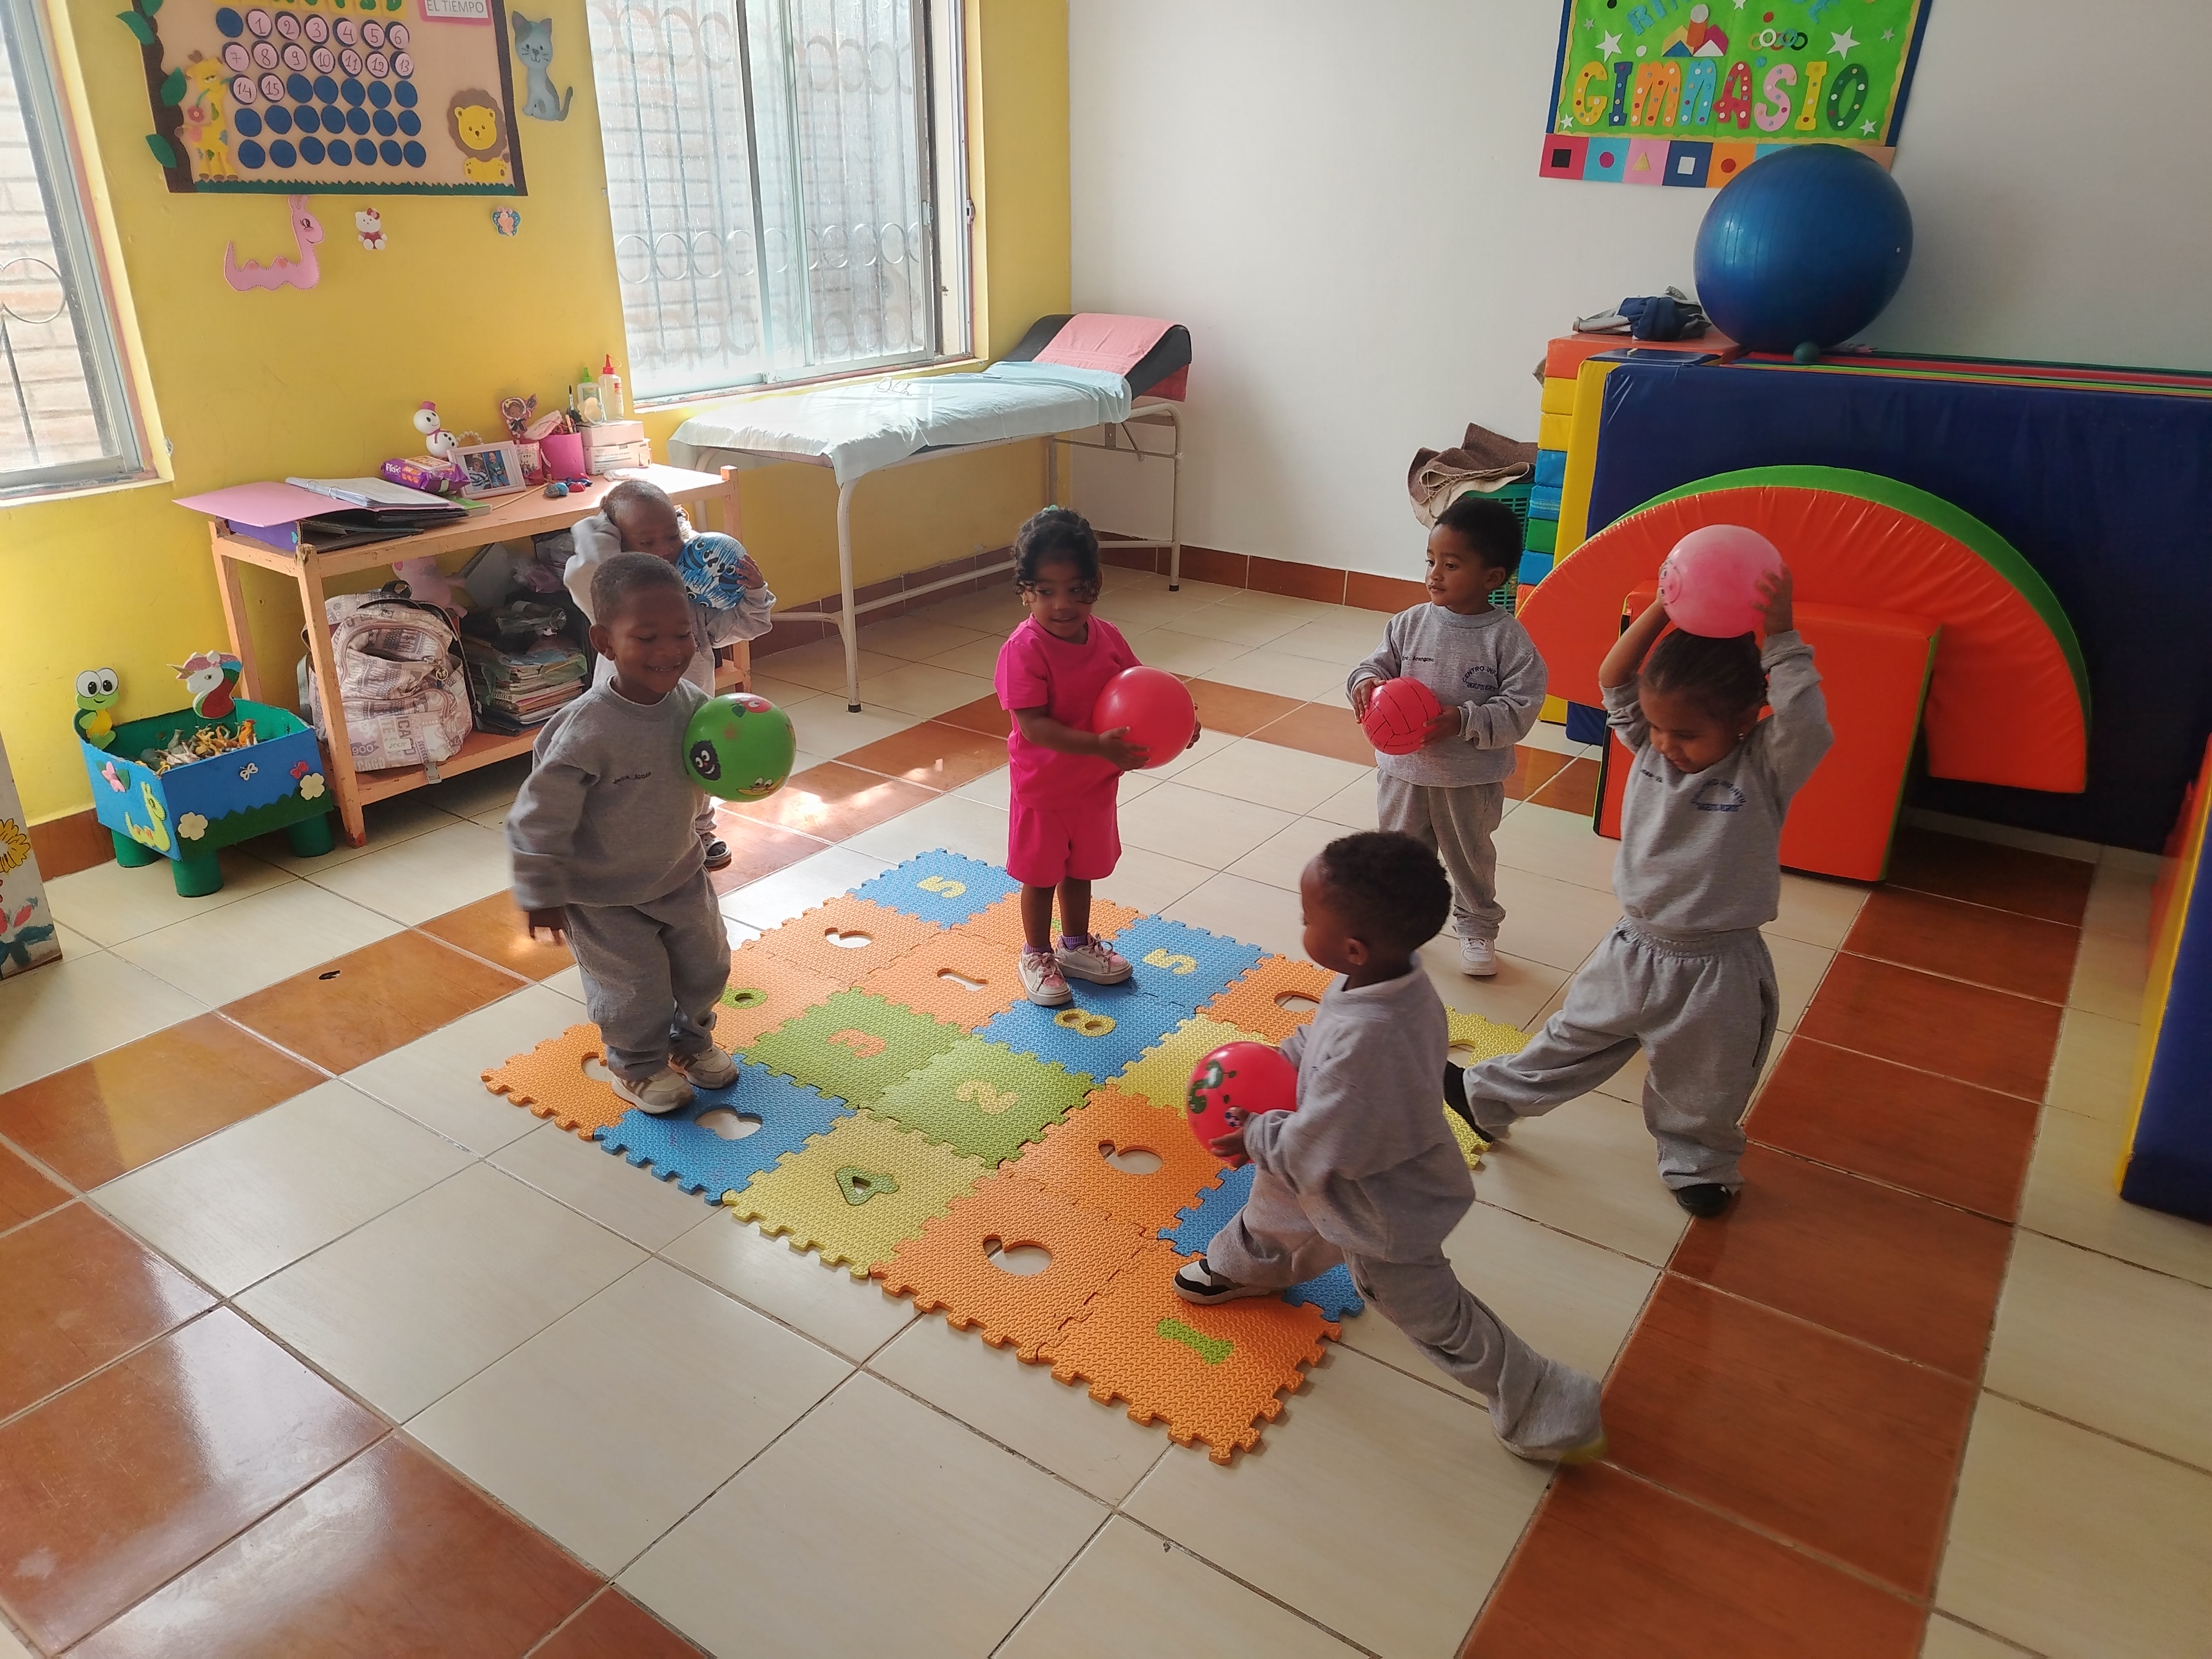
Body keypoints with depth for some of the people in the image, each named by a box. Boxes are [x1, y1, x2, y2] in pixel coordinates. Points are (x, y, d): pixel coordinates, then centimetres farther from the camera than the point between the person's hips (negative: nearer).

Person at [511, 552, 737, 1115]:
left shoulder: (692, 702, -13)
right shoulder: (587, 731, -33)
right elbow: (539, 815, -25)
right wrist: (542, 894, -17)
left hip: (680, 874, 6)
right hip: (605, 896, -6)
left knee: (706, 965, 19)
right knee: (636, 989, 9)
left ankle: (691, 1037, 49)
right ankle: (638, 1065, 39)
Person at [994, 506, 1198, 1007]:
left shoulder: (1107, 636, -7)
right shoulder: (1024, 649, -25)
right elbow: (1032, 725, -31)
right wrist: (1098, 746, -40)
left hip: (1096, 785, 5)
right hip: (1043, 789, -5)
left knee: (1081, 869, 24)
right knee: (1041, 875, 15)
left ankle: (1076, 944, 46)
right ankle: (1037, 956, 36)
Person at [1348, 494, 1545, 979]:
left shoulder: (1508, 639, -16)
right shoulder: (1411, 623, -7)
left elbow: (1521, 708, -17)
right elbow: (1380, 663, 1)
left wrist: (1464, 721, -29)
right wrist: (1366, 682, -22)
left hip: (1472, 779, -3)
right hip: (1403, 768, 3)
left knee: (1470, 857, 18)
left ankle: (1477, 927, 39)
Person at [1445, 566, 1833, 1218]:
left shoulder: (1765, 767, -18)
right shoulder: (1652, 745, -6)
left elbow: (1805, 725, -38)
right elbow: (1613, 681, -14)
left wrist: (1781, 638, -37)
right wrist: (1664, 608, -22)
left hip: (1716, 972, -3)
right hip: (1634, 948, 4)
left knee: (1703, 1092, 19)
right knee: (1574, 1040, 23)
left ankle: (1698, 1163, 46)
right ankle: (1490, 1098, 41)